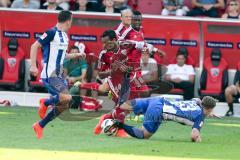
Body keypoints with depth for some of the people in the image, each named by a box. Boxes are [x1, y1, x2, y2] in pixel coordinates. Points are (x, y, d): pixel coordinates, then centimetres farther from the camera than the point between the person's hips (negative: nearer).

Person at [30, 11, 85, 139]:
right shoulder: (52, 33, -12)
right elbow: (34, 46, -13)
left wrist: (76, 55, 29)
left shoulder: (64, 36, 15)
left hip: (59, 75, 9)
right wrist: (33, 66, -20)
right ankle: (45, 103, 0)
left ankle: (40, 126, 16)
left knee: (63, 106, 6)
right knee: (66, 97, -25)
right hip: (50, 75, -9)